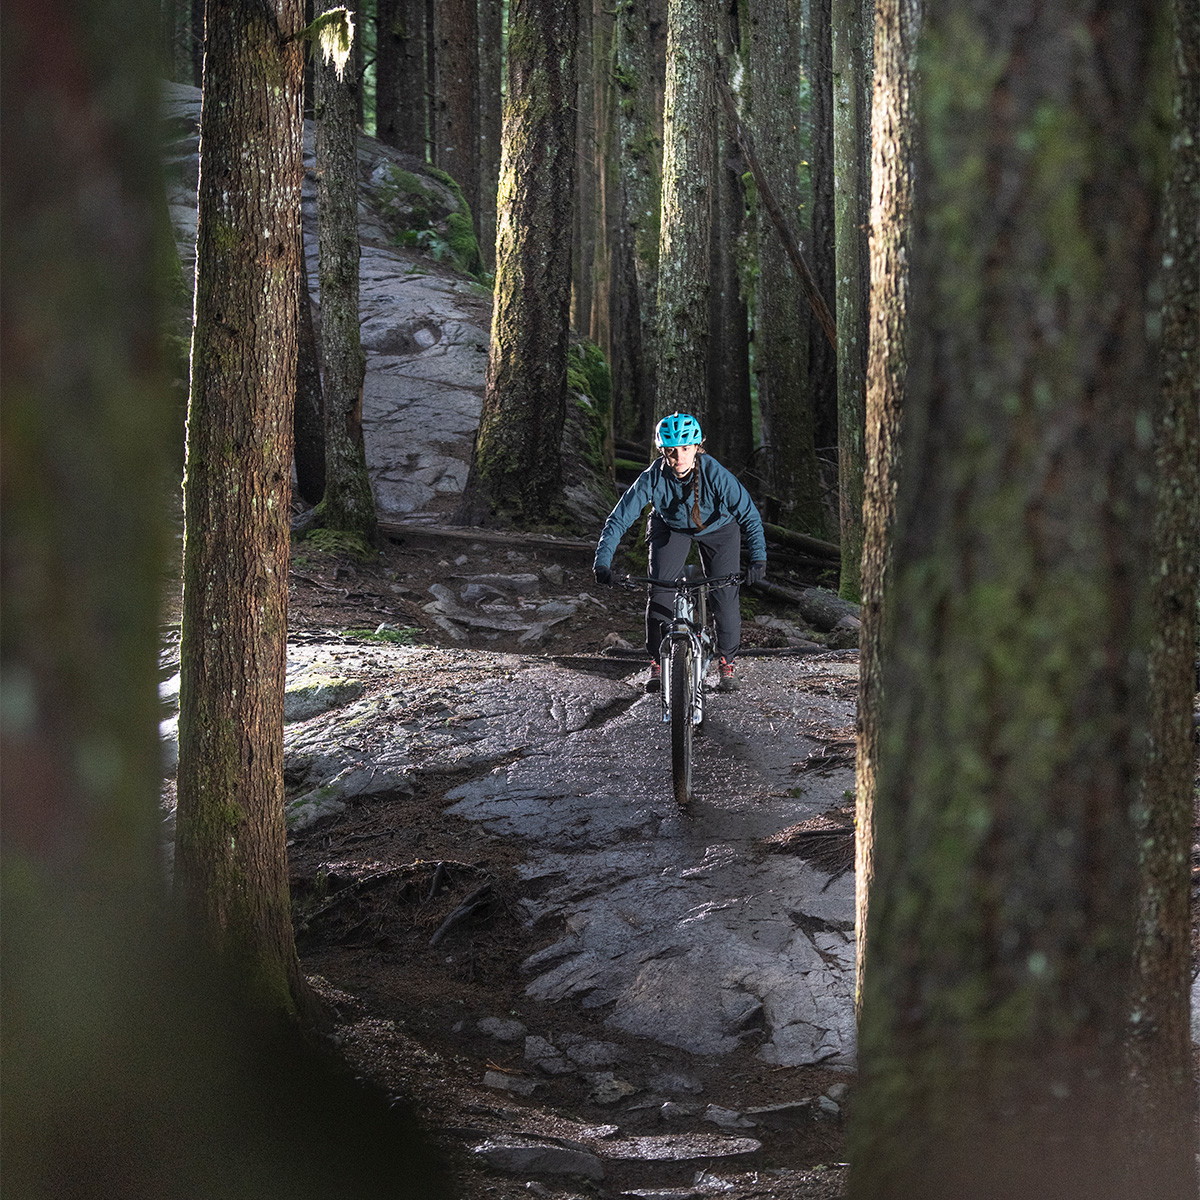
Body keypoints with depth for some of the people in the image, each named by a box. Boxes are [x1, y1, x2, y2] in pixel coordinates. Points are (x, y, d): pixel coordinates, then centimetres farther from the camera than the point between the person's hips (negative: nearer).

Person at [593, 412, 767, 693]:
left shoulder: (716, 474, -35)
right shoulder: (653, 478, -32)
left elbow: (750, 516, -27)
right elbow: (618, 519, -26)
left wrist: (758, 559, -39)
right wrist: (602, 562, -36)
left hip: (717, 528, -1)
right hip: (670, 528, 1)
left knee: (724, 595, -10)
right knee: (660, 593, -12)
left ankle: (726, 662, 11)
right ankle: (657, 663, 5)